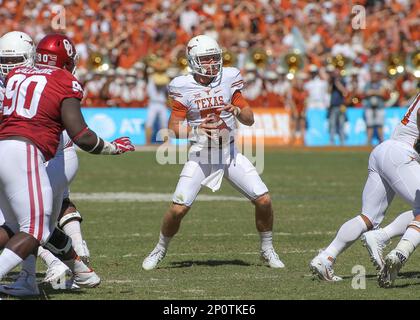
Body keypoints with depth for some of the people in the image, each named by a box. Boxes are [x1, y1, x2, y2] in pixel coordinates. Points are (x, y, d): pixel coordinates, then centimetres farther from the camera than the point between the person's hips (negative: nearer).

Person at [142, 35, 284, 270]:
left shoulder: (229, 79, -2)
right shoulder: (184, 87, -8)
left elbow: (250, 120, 3)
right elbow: (174, 127, -6)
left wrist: (236, 110, -19)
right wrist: (196, 129, -25)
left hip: (230, 153, 2)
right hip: (201, 154, -2)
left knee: (264, 200, -7)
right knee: (178, 209, -10)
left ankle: (268, 249, 15)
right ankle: (160, 250, 16)